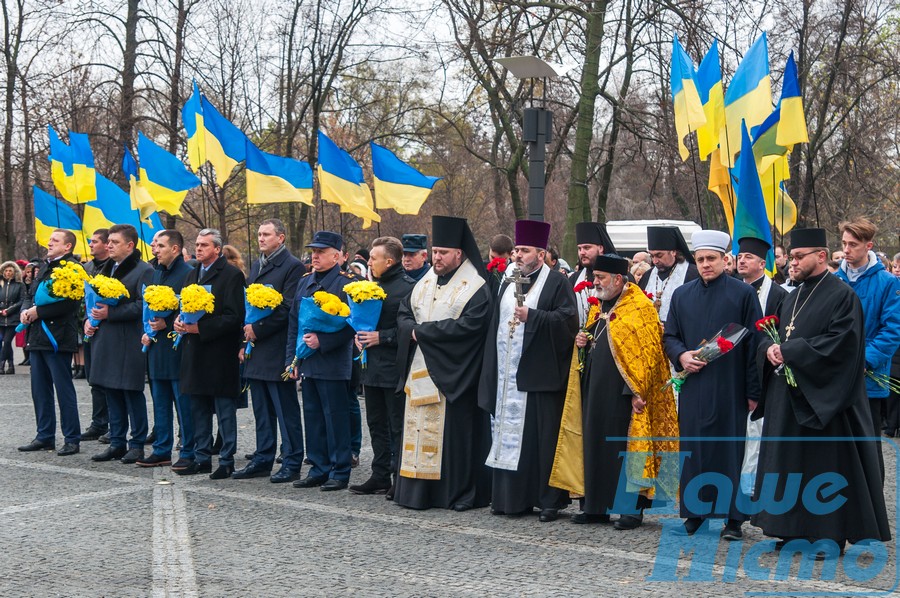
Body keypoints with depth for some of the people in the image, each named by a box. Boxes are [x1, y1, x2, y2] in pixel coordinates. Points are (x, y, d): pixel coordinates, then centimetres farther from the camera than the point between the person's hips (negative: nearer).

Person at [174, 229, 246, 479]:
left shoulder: (231, 275, -9)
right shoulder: (192, 274, 16)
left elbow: (234, 317, -15)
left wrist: (200, 328, -19)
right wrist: (179, 322, 0)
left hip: (220, 353, -8)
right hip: (195, 352, 8)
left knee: (225, 411, 0)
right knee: (198, 409, 13)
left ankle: (227, 461, 7)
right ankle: (202, 458, 22)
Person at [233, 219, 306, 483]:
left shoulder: (293, 266, -9)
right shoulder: (256, 266, 17)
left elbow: (288, 308, -15)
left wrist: (257, 329, -14)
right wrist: (245, 333, 6)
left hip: (277, 350, -8)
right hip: (256, 350, 8)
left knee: (286, 411, -2)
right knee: (262, 411, 14)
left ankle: (292, 463, 4)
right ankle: (263, 460, 21)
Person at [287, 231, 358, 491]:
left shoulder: (346, 283, -8)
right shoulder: (305, 282, 14)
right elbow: (293, 322, 18)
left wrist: (322, 341, -20)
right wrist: (292, 357, 12)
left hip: (333, 364, -7)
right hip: (307, 363, 7)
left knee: (336, 418, -1)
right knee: (313, 418, 12)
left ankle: (339, 472, 7)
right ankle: (319, 469, 21)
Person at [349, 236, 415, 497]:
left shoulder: (408, 287, -12)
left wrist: (382, 337, -19)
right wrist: (359, 334, 5)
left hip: (394, 368, -9)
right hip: (372, 366, 9)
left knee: (398, 426, -2)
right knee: (377, 424, 14)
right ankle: (380, 477, 22)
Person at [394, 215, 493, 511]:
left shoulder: (476, 289, -7)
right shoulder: (424, 283, 15)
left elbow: (467, 326, -19)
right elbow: (403, 314, 15)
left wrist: (422, 330, -15)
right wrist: (413, 329, -9)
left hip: (453, 375, -6)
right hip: (421, 372, 7)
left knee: (455, 429, -3)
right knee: (420, 429, 6)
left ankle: (463, 493, 5)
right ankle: (419, 490, 11)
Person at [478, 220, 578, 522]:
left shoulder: (557, 283, -1)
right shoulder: (508, 283, 18)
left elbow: (567, 320, -13)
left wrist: (532, 316, -19)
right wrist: (492, 370, 14)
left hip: (540, 376, -6)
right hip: (508, 376, 6)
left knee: (543, 437, -4)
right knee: (509, 436, 7)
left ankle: (549, 500, 4)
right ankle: (510, 497, 14)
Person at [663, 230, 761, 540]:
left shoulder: (743, 293, -1)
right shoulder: (682, 295, 11)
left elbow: (753, 342, -2)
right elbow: (669, 336, 15)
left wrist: (753, 390, -7)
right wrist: (681, 355, -8)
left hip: (729, 387, -3)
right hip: (692, 386, 4)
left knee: (729, 448, 0)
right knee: (692, 448, 6)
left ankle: (733, 517, 8)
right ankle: (694, 512, 16)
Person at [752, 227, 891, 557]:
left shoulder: (842, 296, -10)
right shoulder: (793, 298, 15)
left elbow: (839, 344, -19)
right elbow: (769, 336, 17)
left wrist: (789, 350, -18)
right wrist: (770, 348, -7)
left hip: (823, 400, -8)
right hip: (788, 397, 8)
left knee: (828, 468, -2)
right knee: (791, 467, 11)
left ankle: (832, 534, 6)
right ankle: (795, 529, 19)